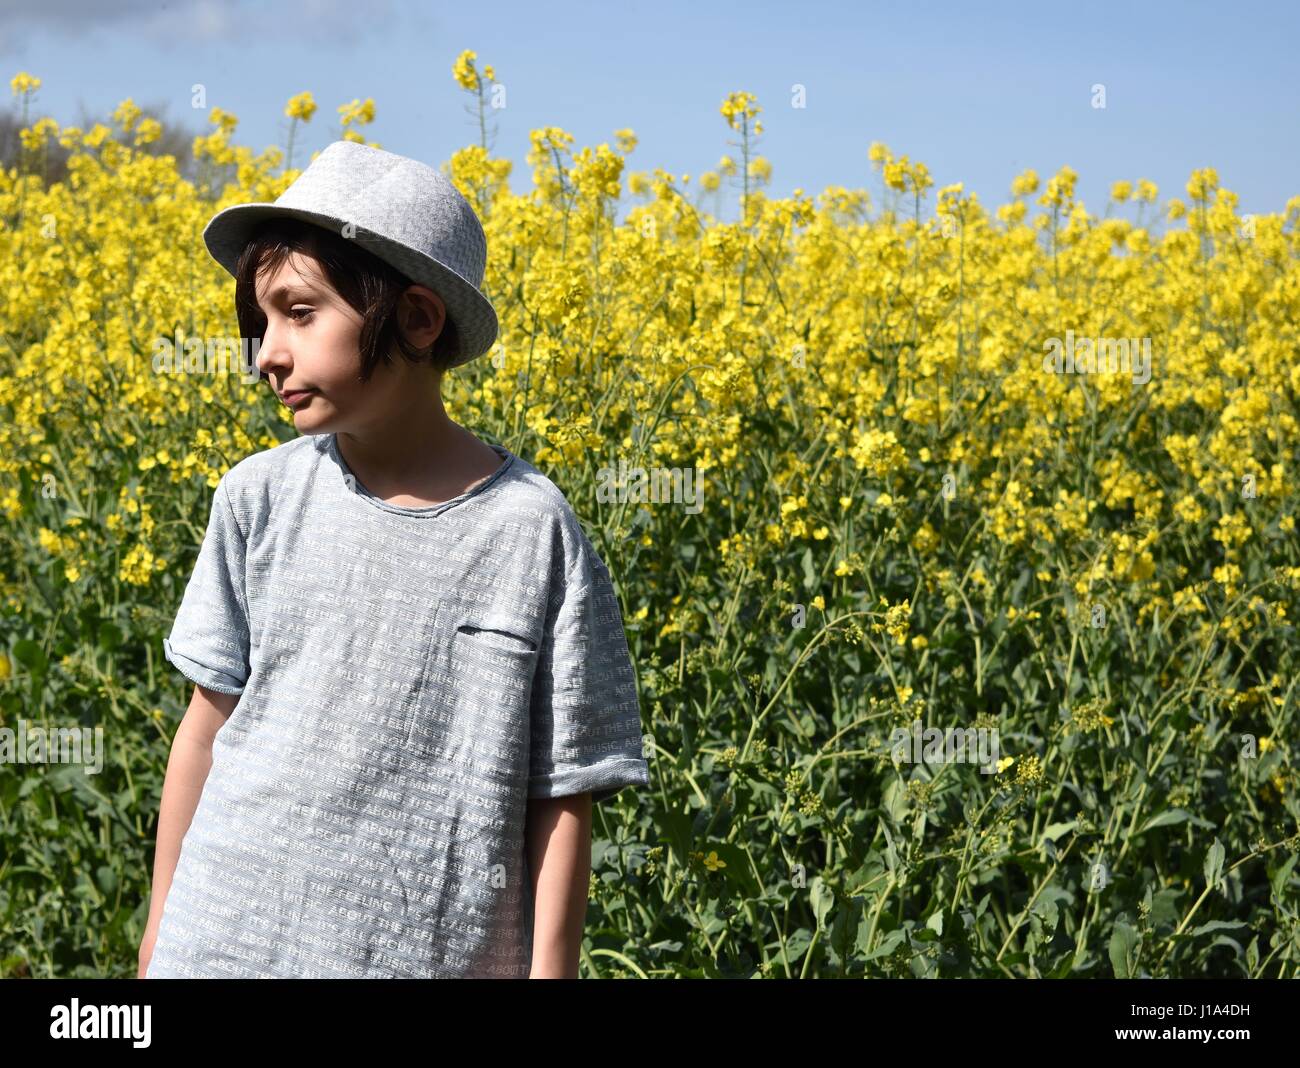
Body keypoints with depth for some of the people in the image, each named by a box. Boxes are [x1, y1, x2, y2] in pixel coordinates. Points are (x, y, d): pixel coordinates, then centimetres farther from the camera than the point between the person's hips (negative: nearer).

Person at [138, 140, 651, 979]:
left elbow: (566, 794, -5)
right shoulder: (260, 501, -1)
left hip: (435, 949, -2)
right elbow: (210, 724, 8)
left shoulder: (533, 526, -9)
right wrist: (161, 933, 12)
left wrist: (550, 968, -6)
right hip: (230, 939, 3)